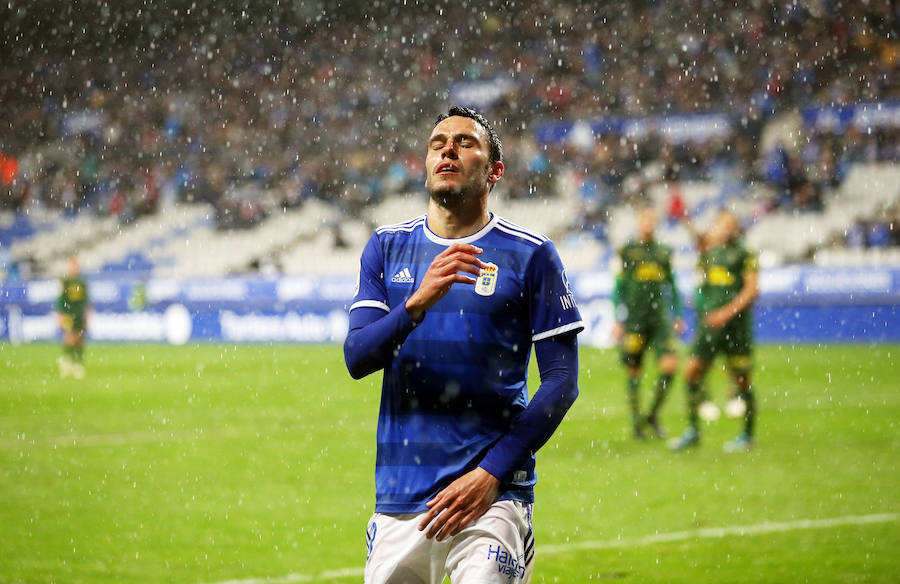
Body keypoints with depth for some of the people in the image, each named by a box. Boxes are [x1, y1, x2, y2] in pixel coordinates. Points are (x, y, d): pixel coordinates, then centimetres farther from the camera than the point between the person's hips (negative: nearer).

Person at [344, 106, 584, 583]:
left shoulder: (530, 254, 0)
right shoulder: (387, 247, 10)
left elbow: (562, 379, -2)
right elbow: (356, 358, -1)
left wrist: (492, 472, -11)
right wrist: (418, 303, -20)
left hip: (493, 492, -3)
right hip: (399, 491, 3)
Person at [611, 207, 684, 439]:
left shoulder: (664, 252, 12)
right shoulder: (627, 251, 2)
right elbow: (618, 287, 1)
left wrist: (678, 315, 15)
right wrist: (618, 321, -4)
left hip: (659, 317, 3)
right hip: (634, 320, -3)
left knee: (670, 364, -11)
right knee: (634, 372, 1)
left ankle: (653, 415, 6)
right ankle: (636, 421, 14)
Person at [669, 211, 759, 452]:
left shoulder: (744, 255, -4)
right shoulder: (709, 253, 13)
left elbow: (752, 288, -11)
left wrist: (728, 311, -19)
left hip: (735, 324, -5)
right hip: (709, 322, 5)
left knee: (741, 379, -1)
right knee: (692, 373, -2)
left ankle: (747, 435, 11)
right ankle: (692, 430, 7)